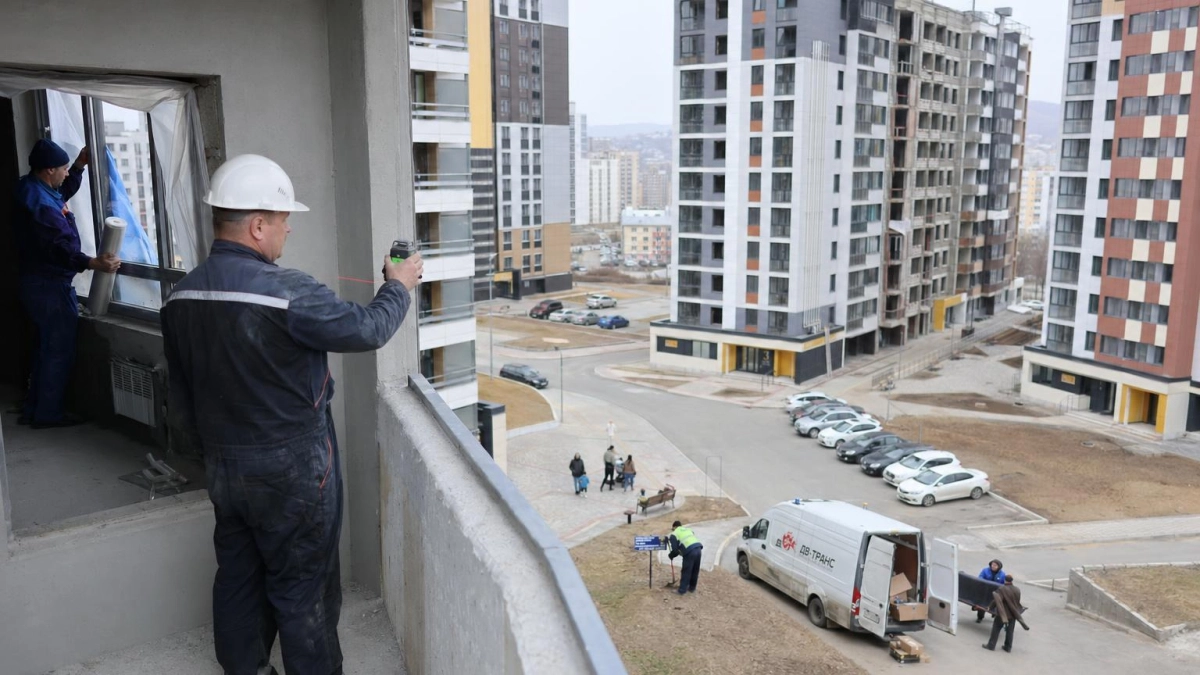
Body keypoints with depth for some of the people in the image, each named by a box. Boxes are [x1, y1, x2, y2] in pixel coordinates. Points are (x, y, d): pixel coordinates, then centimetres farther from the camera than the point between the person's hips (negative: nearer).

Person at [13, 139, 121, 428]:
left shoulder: (35, 191, 9)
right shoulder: (41, 204, -24)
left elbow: (65, 191, 28)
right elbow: (60, 249, -31)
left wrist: (80, 165, 16)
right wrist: (94, 263, -42)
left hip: (38, 283, 11)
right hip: (50, 287, -11)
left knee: (45, 347, 19)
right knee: (58, 351, -1)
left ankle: (33, 410, 26)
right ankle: (48, 414, 8)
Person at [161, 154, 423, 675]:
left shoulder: (181, 296, -1)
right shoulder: (288, 292, -24)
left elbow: (180, 398, 8)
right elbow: (368, 330, -13)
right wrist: (400, 286, 5)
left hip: (224, 470, 7)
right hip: (292, 472, -7)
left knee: (238, 579, 19)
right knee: (303, 589, 8)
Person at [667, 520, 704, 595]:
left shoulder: (674, 534, 10)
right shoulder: (688, 530, 28)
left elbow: (675, 550, 4)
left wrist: (670, 556, 24)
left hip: (689, 552, -6)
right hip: (698, 548, 6)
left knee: (686, 572, 6)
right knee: (695, 571, 19)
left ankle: (682, 590, 13)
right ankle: (692, 588, 31)